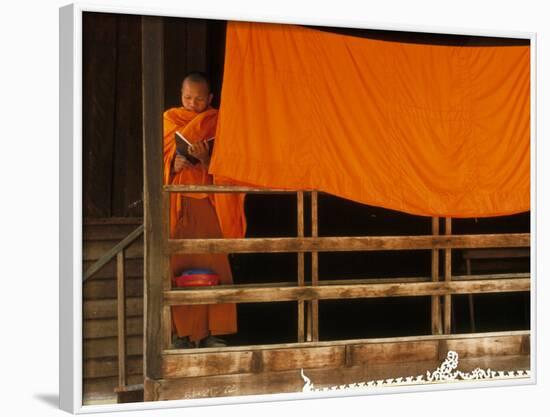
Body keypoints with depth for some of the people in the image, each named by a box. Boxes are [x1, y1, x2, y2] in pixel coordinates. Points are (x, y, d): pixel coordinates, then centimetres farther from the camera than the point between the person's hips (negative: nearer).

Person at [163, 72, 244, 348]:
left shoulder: (216, 123, 10)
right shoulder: (170, 119, 11)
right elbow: (162, 161, 5)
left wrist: (205, 160, -18)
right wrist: (175, 165, -17)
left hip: (209, 203, 0)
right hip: (178, 203, 0)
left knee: (212, 265, -7)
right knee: (178, 266, -7)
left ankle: (210, 332, -3)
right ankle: (181, 332, -4)